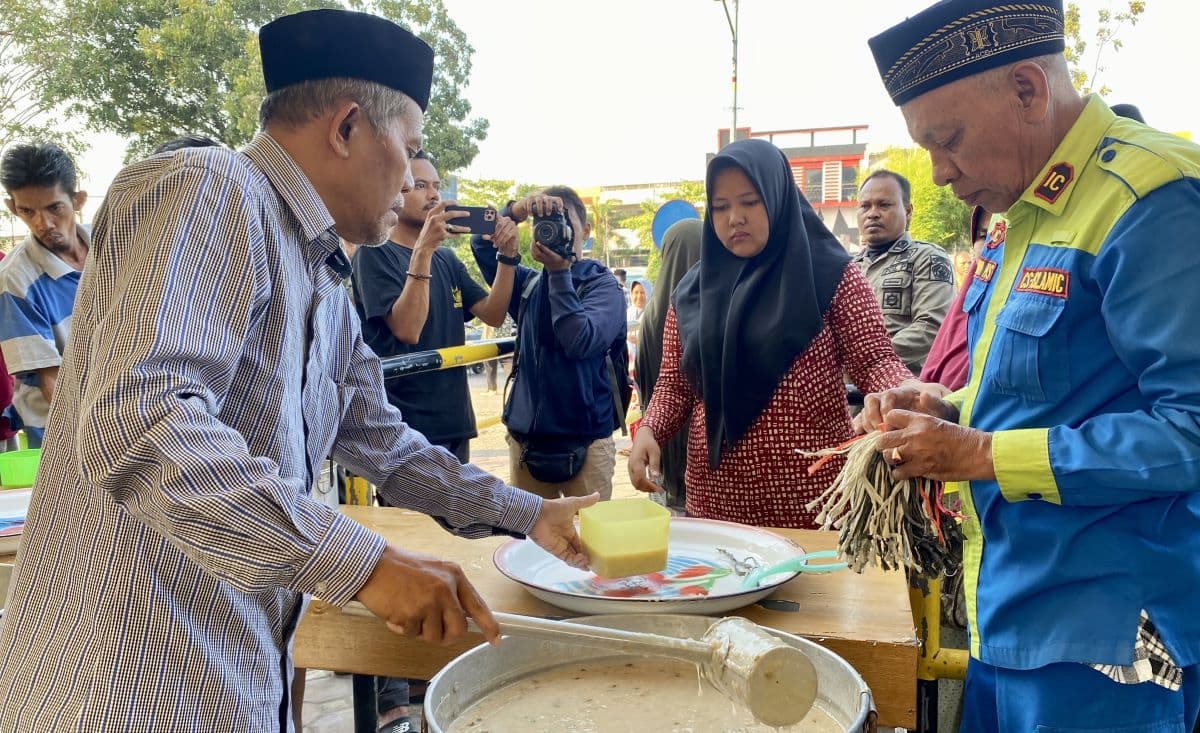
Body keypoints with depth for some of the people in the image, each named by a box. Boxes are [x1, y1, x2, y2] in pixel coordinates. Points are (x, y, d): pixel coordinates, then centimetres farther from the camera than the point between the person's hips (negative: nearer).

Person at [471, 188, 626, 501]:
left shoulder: (603, 285, -3)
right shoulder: (530, 283, 10)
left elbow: (580, 341, -19)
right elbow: (482, 246, 0)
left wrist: (560, 272, -18)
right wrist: (516, 210, -16)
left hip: (584, 442, -4)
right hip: (525, 439, 5)